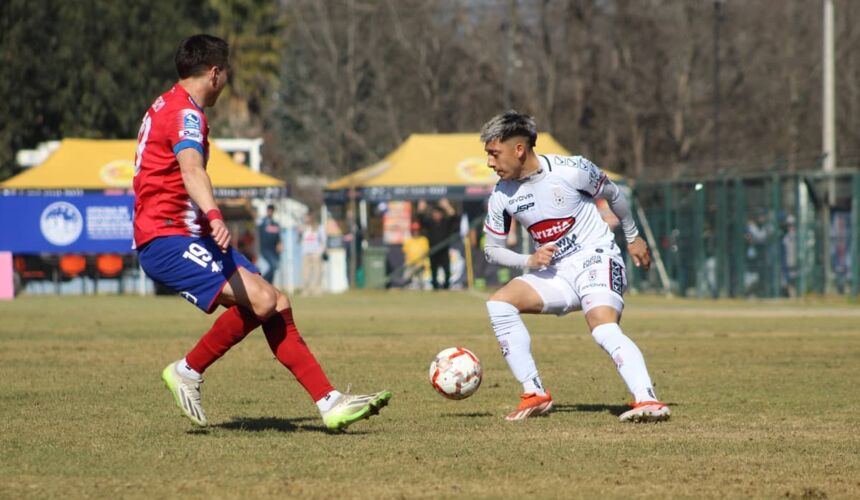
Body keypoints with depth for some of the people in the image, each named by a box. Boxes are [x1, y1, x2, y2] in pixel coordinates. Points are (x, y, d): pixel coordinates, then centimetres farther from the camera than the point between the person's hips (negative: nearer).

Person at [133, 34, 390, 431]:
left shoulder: (165, 107, 20)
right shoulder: (185, 113, -14)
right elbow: (191, 168, -35)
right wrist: (213, 215, -53)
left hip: (188, 236, 11)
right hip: (168, 240, -11)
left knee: (276, 305, 1)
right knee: (261, 299, -26)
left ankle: (330, 402, -4)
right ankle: (187, 372, -9)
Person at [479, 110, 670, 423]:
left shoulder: (571, 171, -14)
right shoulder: (501, 196, -2)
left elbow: (612, 194, 5)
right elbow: (492, 249, 9)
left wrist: (633, 238, 16)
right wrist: (529, 261, -10)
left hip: (597, 259, -5)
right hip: (554, 274, 5)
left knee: (604, 329, -30)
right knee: (499, 303, -16)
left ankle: (648, 401, -40)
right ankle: (534, 394, -13)